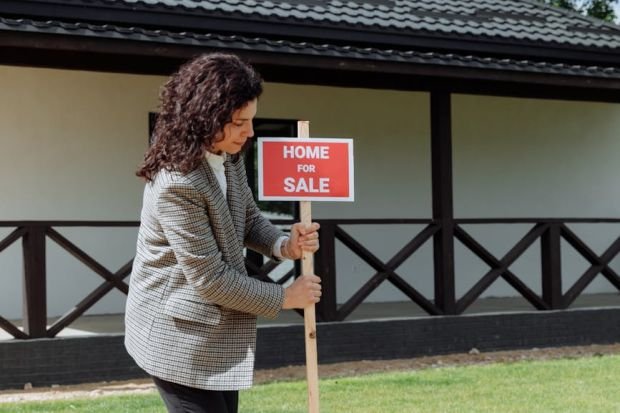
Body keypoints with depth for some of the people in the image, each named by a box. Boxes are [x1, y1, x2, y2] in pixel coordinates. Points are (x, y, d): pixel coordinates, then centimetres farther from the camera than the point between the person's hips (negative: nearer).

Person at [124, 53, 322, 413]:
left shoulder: (229, 158, 1)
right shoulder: (176, 184, -28)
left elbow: (248, 218, 16)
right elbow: (209, 278, -25)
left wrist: (285, 245, -7)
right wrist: (284, 297, -14)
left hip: (216, 334, 9)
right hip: (180, 337, -9)